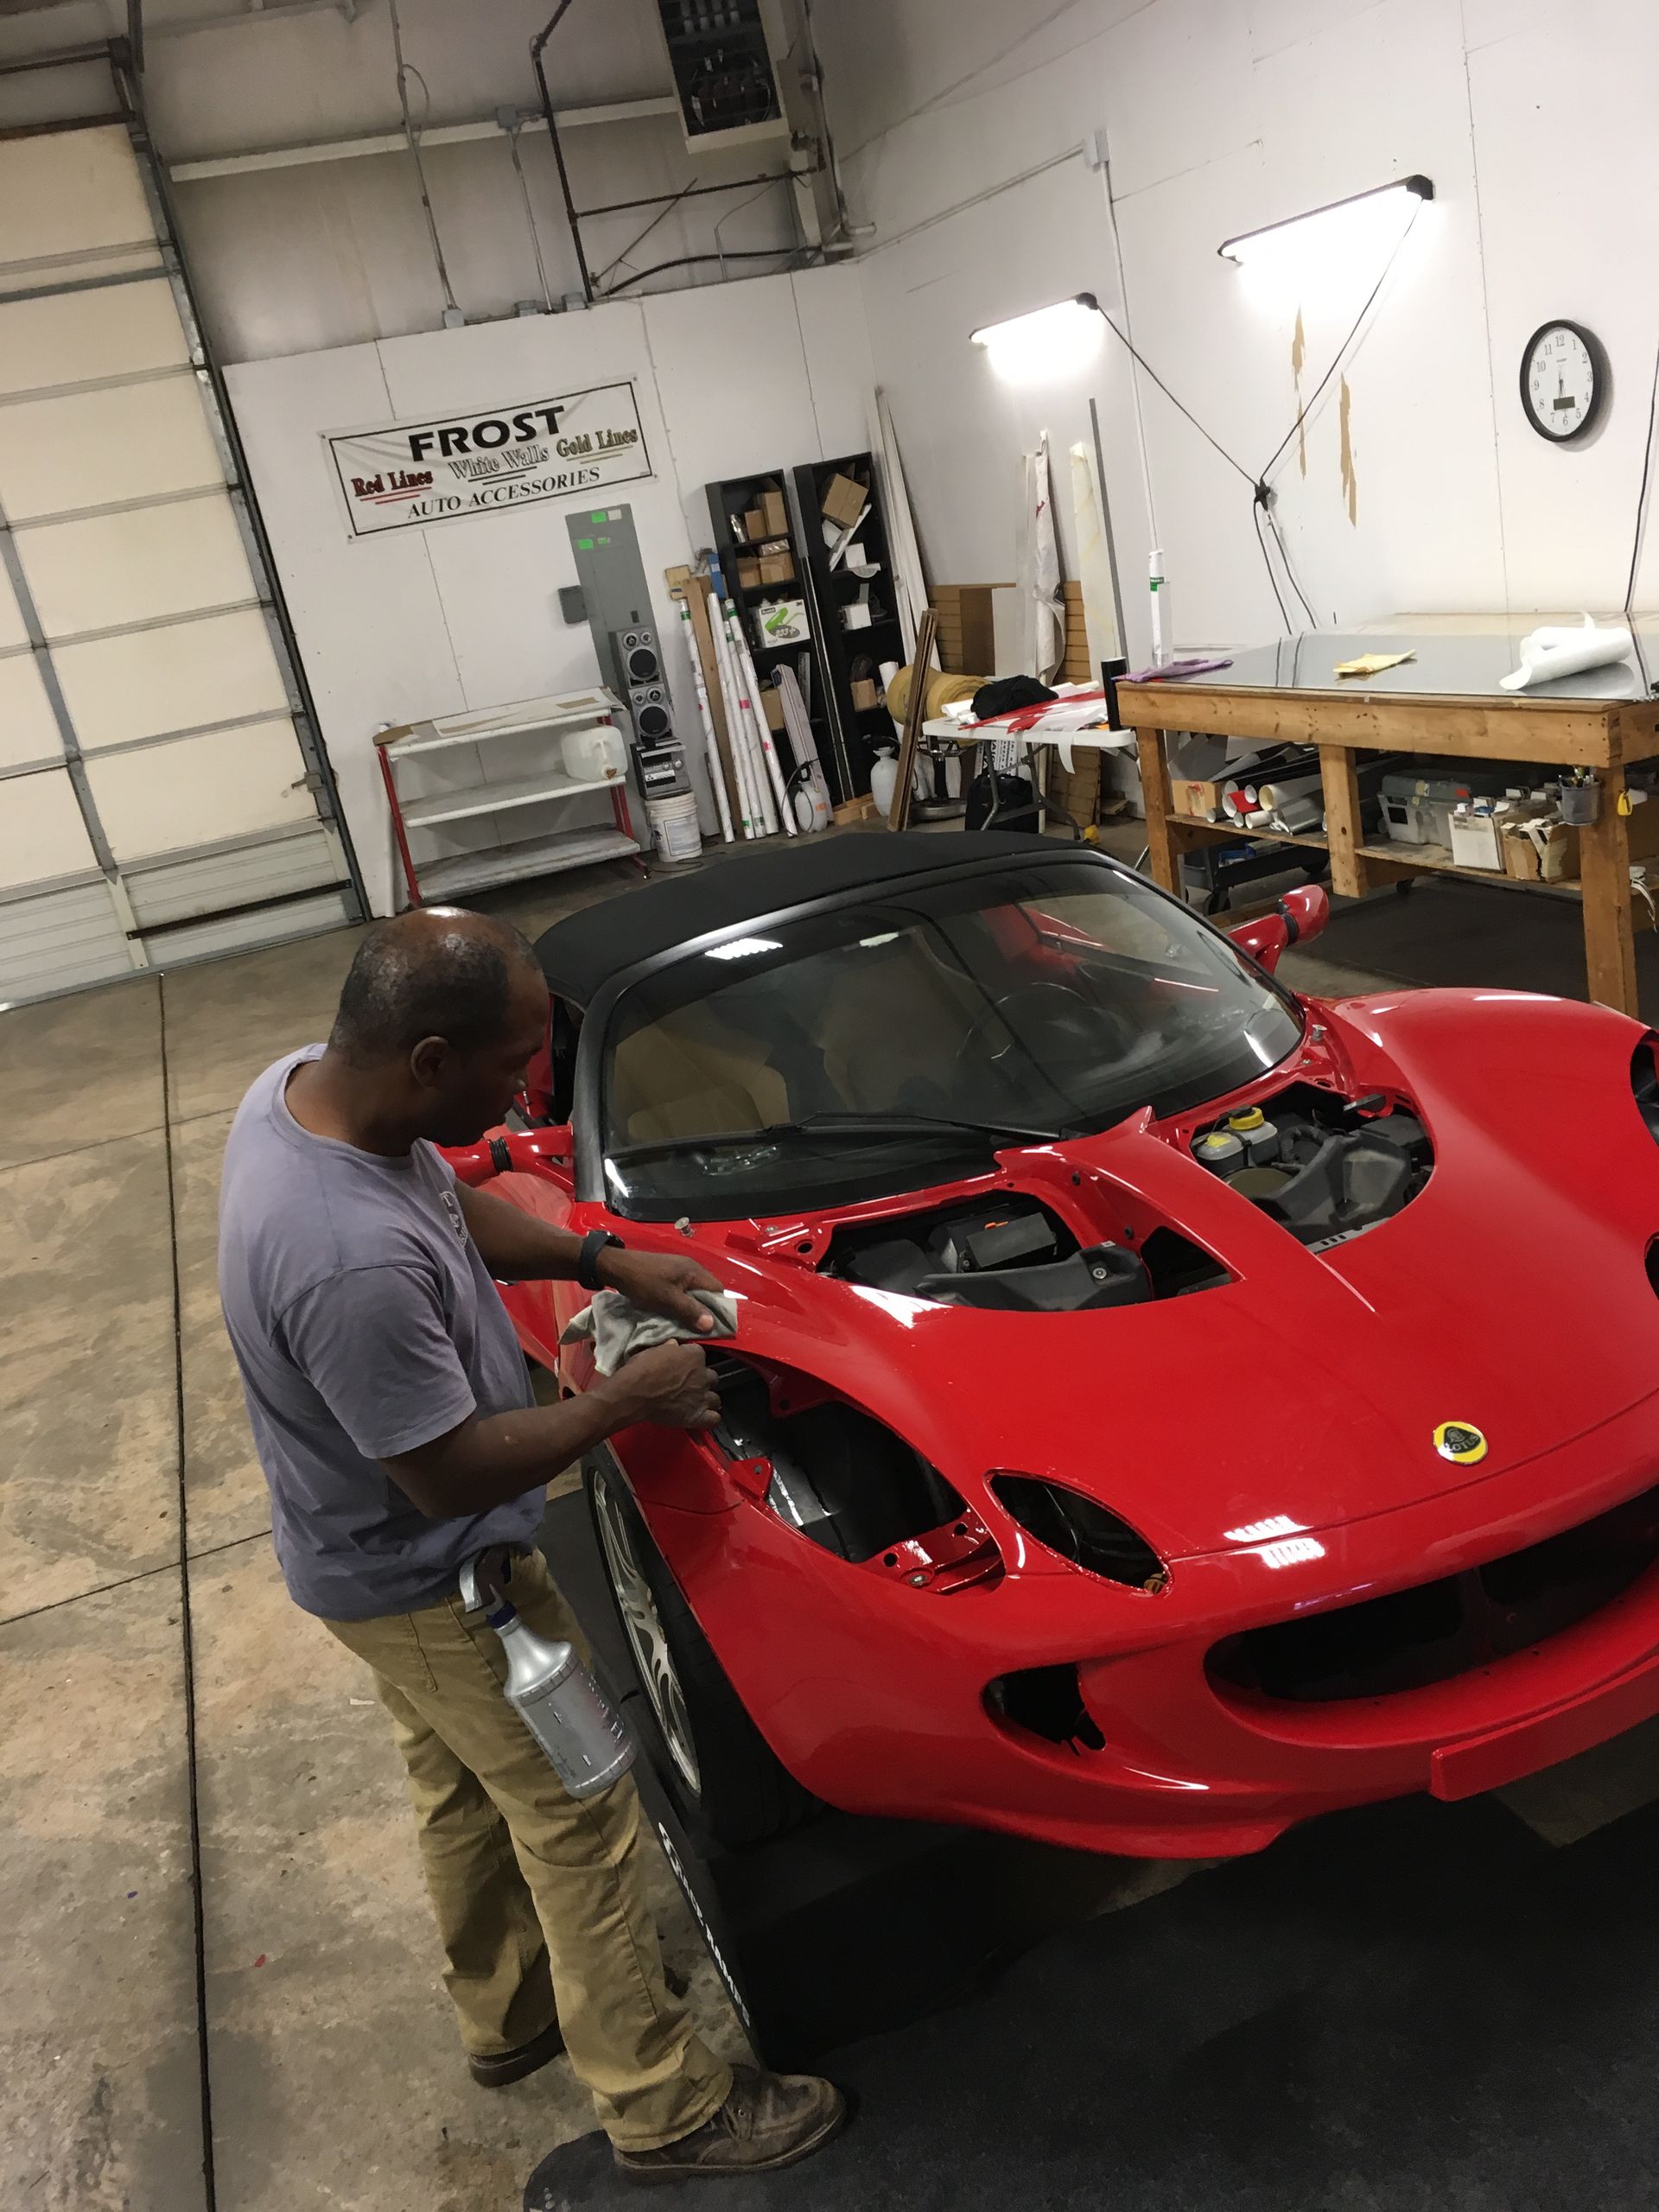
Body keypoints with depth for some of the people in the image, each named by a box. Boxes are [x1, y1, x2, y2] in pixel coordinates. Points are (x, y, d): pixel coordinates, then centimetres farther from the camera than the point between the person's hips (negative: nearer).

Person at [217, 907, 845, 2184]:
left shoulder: (308, 1083, -11)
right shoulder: (356, 1263, -40)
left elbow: (454, 1207, 7)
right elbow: (448, 1473, -29)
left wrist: (604, 1261, -2)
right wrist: (630, 1398, -17)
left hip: (361, 1553, 9)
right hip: (430, 1584, -9)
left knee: (465, 1794, 27)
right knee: (578, 1823, 8)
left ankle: (506, 2016, 50)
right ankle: (663, 2109, 27)